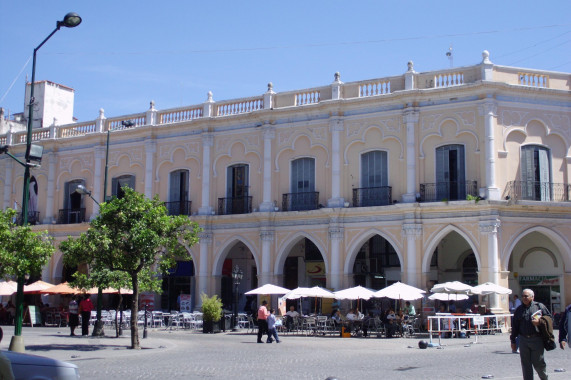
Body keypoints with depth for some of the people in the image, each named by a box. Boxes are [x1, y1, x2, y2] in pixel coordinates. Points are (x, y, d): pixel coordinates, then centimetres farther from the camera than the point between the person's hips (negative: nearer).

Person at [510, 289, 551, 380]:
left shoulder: (540, 306, 5)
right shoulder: (519, 309, 12)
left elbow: (549, 317, 6)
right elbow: (515, 326, 13)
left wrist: (540, 322, -11)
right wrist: (513, 341, 12)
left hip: (537, 339, -3)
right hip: (523, 340, 3)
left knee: (538, 362, 2)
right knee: (526, 364, 4)